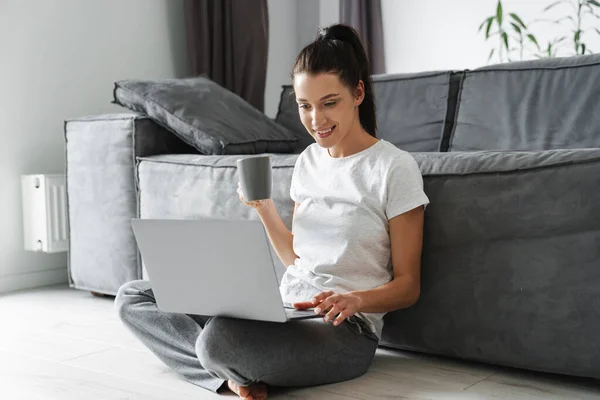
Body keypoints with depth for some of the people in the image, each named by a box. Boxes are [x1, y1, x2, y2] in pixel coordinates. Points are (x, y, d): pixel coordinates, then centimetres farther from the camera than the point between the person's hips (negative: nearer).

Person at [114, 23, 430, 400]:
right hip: (284, 306, 8)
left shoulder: (395, 167, -8)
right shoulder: (308, 160, 13)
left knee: (220, 338, -39)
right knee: (133, 297, 2)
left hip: (345, 328, -8)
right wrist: (264, 209, 3)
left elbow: (407, 286, -6)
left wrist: (355, 300, -26)